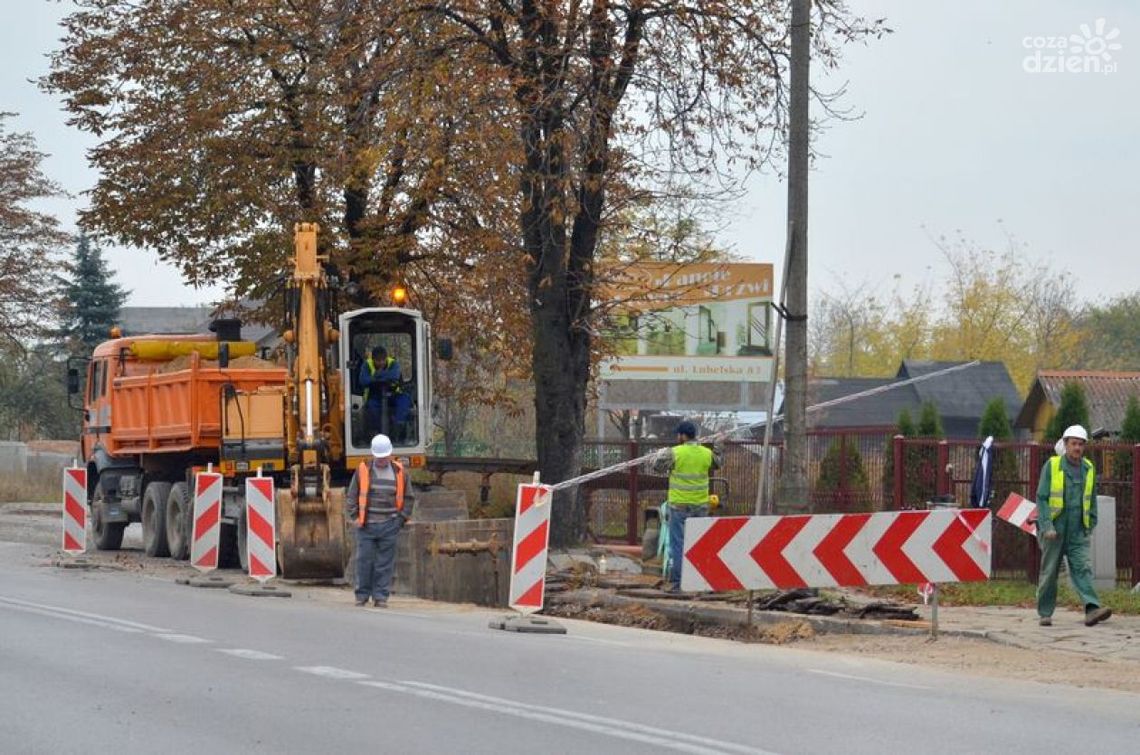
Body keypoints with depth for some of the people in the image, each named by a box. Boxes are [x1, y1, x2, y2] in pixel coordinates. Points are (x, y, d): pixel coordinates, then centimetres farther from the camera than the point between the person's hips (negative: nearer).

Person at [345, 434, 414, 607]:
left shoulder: (399, 472, 8)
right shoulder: (363, 471, 4)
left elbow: (409, 498, 15)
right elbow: (351, 496, 8)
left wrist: (401, 519, 5)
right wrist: (354, 517, -1)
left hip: (389, 526, 1)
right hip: (366, 526, -1)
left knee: (385, 563, 1)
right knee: (364, 561, -1)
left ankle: (380, 596, 5)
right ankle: (362, 595, 9)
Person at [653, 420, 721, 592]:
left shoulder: (675, 453, -12)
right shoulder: (707, 454, 0)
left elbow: (657, 466, -2)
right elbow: (717, 464, 19)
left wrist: (663, 453, 16)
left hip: (679, 505, -4)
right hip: (700, 505, 4)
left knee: (677, 544, 1)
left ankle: (675, 581, 0)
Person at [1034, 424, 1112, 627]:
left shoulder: (1089, 469, 8)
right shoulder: (1052, 466, -4)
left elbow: (1091, 500, 18)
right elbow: (1041, 498, -6)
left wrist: (1091, 525, 14)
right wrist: (1047, 526, -15)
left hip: (1078, 533, 2)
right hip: (1053, 531, -2)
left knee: (1082, 569, -11)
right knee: (1049, 572, 4)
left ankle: (1092, 610, -24)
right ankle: (1045, 614, 14)